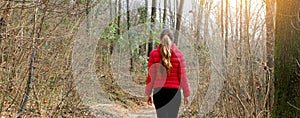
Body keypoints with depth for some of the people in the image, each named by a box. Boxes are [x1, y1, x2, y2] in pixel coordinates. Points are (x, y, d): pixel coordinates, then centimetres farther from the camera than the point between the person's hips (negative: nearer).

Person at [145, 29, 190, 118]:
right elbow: (182, 77, -2)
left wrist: (148, 94, 8)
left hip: (158, 92, 1)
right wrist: (186, 95, 7)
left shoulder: (153, 54, -1)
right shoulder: (179, 54, -2)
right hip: (174, 92, -1)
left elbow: (150, 76, -1)